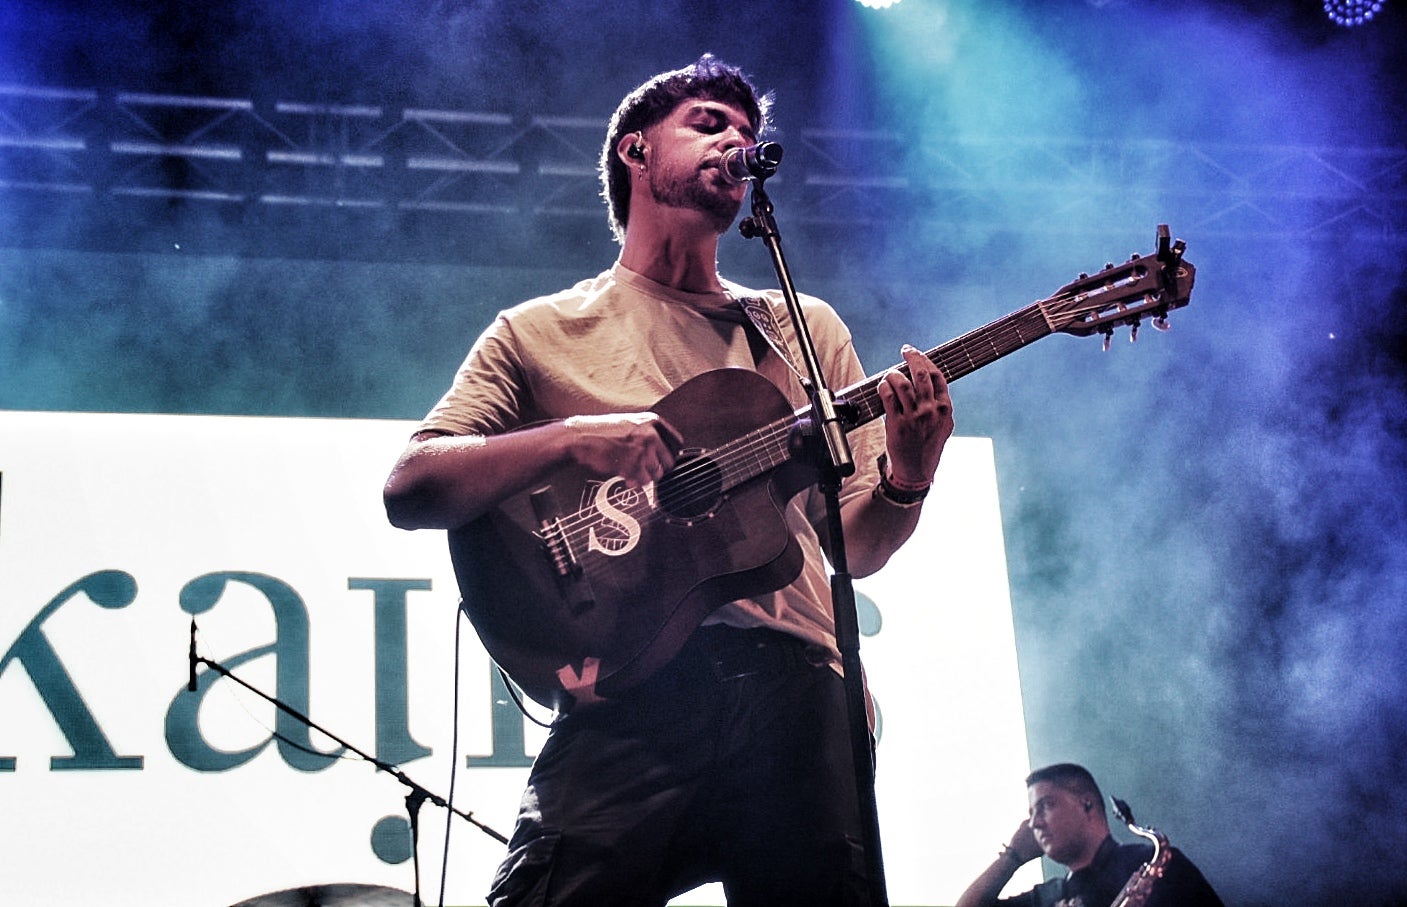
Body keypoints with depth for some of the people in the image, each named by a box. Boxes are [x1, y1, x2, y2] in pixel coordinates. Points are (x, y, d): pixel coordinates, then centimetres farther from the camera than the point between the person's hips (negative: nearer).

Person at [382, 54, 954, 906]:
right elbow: (410, 491, 2)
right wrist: (571, 438, -13)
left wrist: (905, 481, -4)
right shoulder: (542, 333, 14)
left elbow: (854, 548, 19)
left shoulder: (809, 330, 22)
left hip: (793, 685, 3)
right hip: (630, 690, -2)